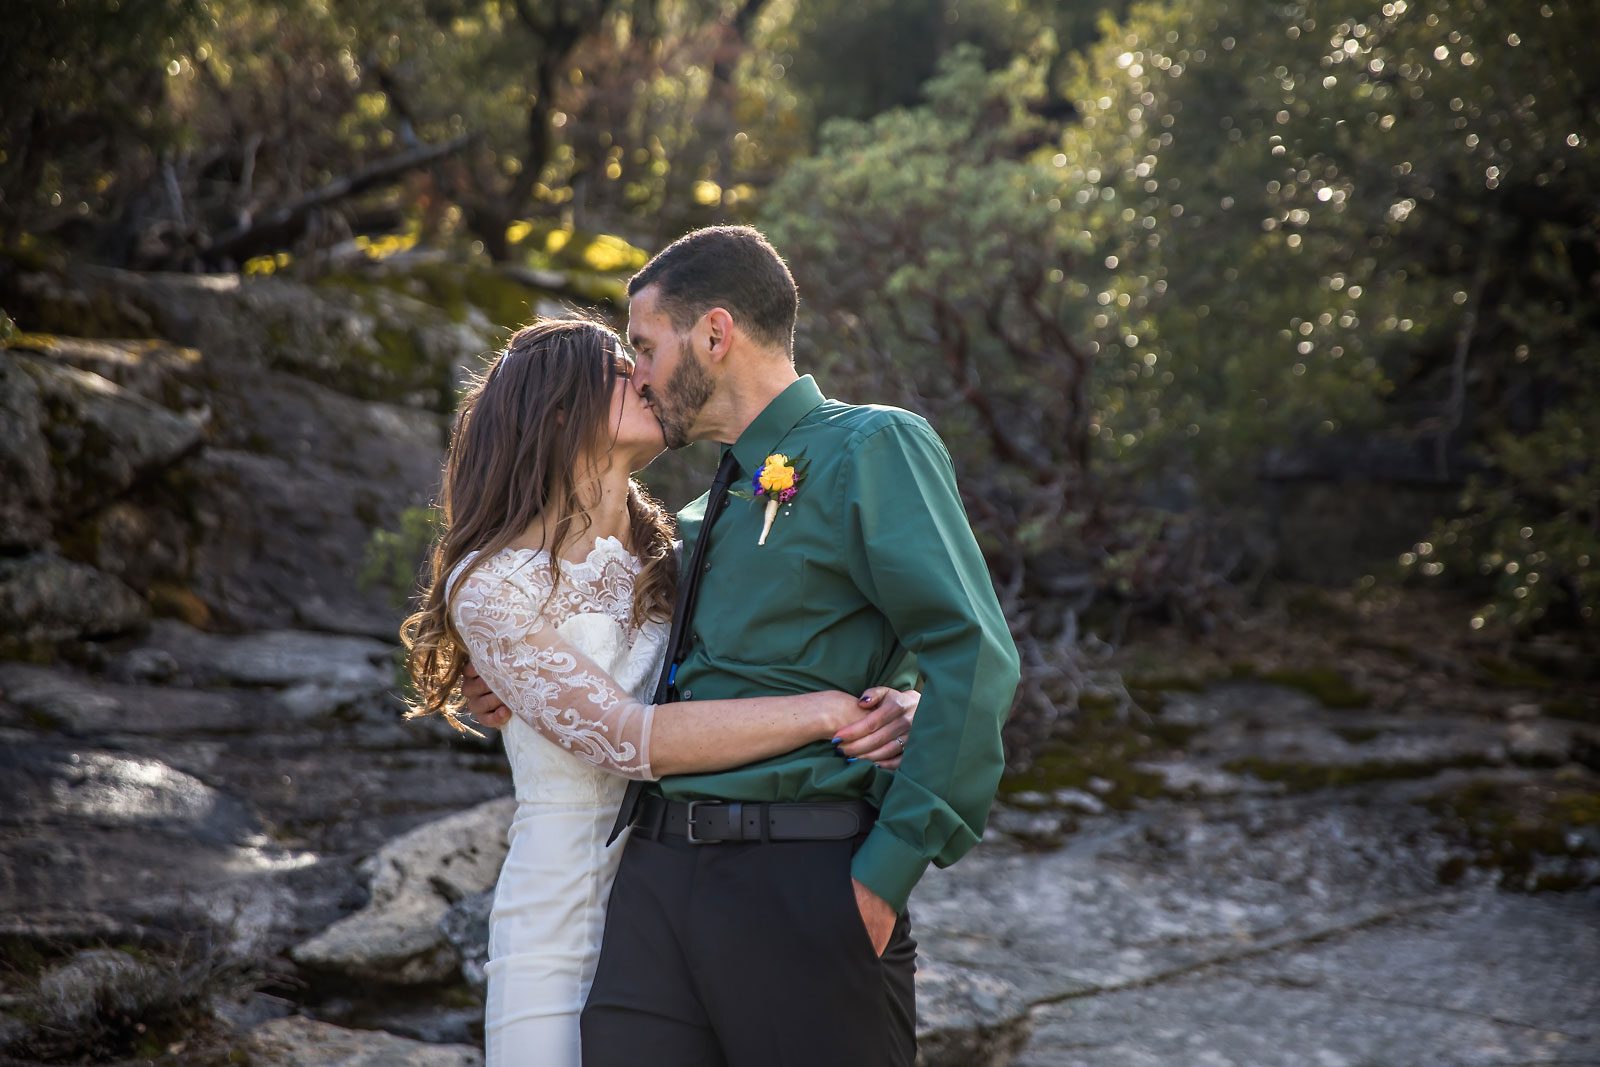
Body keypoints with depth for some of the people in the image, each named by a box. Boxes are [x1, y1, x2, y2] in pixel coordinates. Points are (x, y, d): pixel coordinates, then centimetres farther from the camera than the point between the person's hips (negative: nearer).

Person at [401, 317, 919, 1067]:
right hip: (562, 932, -4)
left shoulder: (667, 563, 10)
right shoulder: (493, 583, -7)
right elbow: (626, 740, -20)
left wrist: (892, 709, -21)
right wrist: (829, 712, -25)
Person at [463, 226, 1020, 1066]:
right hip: (658, 876, 7)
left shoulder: (872, 447, -2)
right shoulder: (700, 517, 22)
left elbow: (971, 658, -13)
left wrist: (889, 867, -16)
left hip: (801, 877, -6)